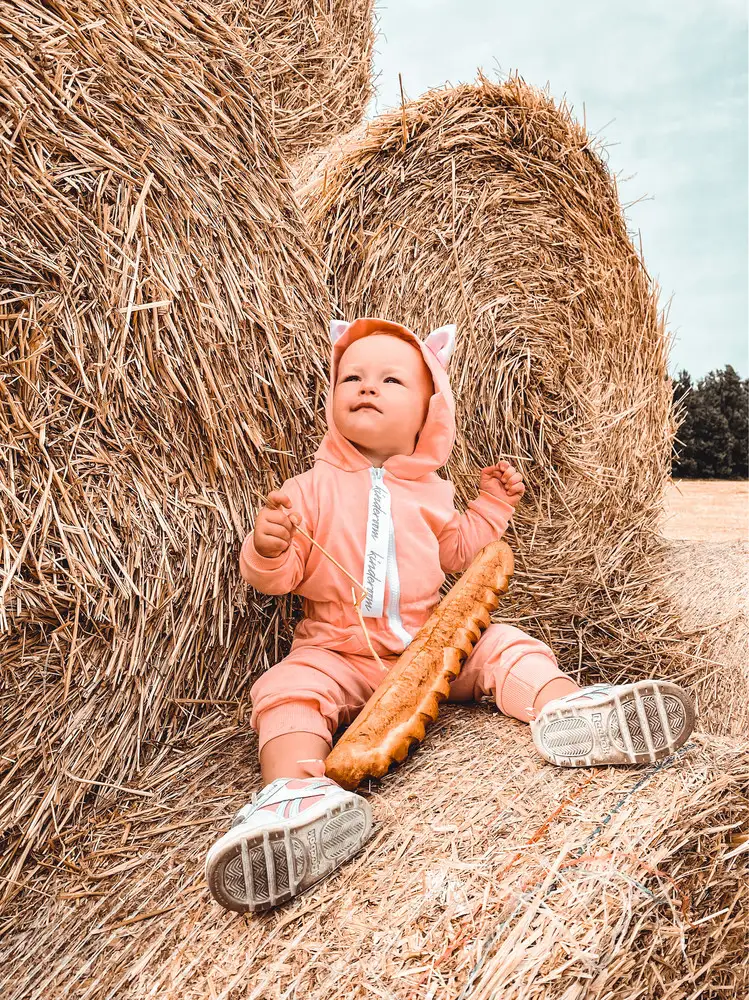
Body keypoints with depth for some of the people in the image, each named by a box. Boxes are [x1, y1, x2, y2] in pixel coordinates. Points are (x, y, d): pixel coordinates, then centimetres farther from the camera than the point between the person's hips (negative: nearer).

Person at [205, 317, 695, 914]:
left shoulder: (430, 491, 10)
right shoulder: (312, 489, -1)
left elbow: (456, 552, 23)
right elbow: (277, 577, -4)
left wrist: (491, 508, 12)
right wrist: (267, 549, -28)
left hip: (433, 644, 3)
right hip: (339, 654, -3)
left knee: (502, 644, -12)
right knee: (287, 686, -29)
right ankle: (298, 787, -50)